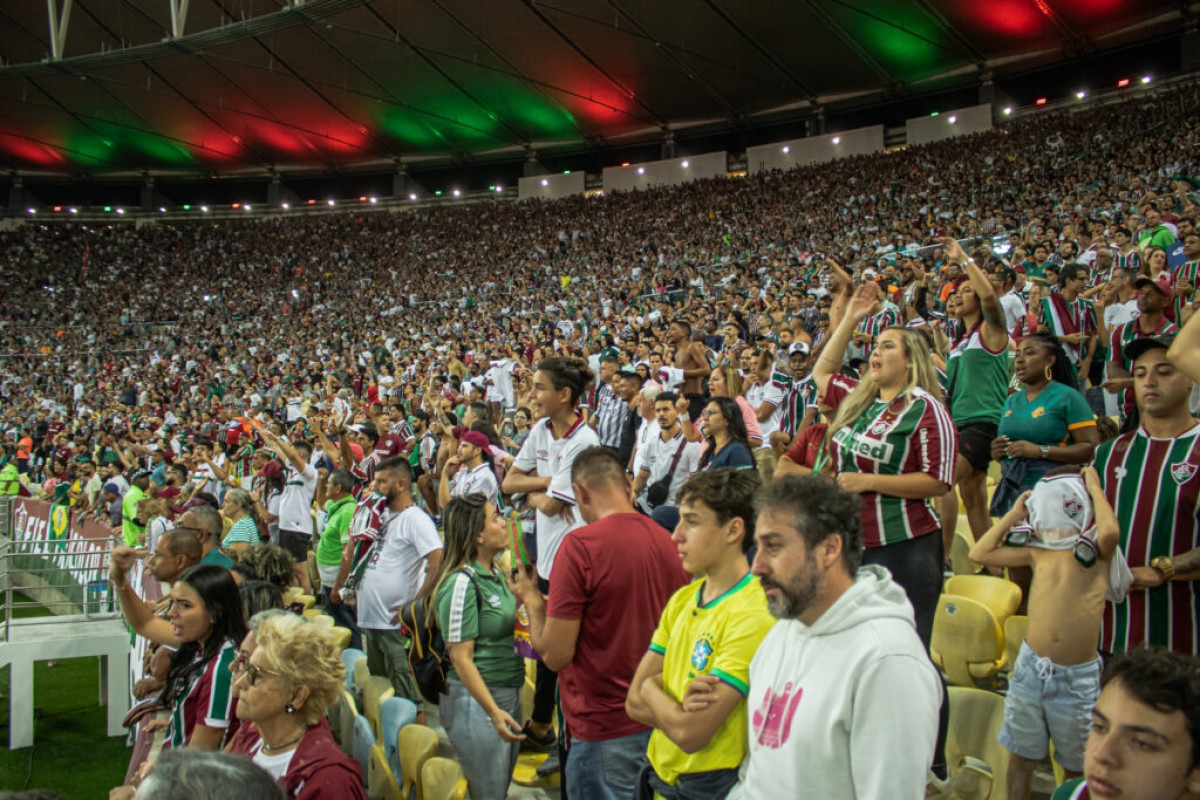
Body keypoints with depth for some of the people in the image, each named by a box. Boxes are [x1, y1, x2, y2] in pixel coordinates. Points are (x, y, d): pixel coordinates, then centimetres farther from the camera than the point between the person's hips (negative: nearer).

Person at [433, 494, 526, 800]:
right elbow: (461, 658, -21)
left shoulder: (495, 573, 8)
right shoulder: (462, 583, -18)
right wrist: (493, 712, -25)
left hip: (509, 694, 9)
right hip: (477, 701, -9)